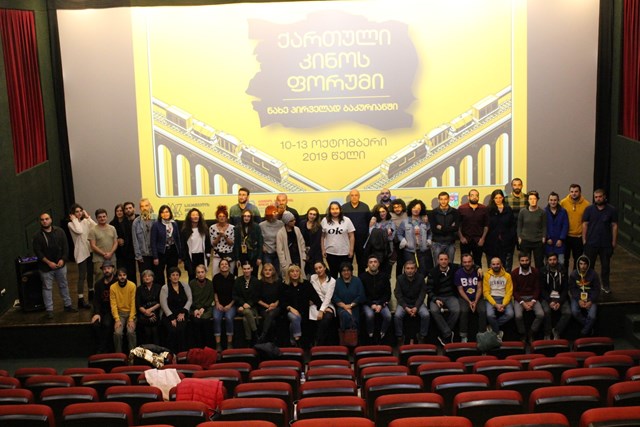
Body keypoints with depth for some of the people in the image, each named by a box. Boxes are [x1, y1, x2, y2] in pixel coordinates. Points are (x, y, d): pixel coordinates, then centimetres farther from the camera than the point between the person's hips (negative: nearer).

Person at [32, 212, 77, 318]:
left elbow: (65, 246, 1)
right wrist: (48, 262, -16)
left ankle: (67, 305, 26)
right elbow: (37, 251, -10)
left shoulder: (59, 232, -1)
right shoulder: (37, 236, -7)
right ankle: (49, 310, 9)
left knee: (64, 285, 13)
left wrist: (62, 259, -11)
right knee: (47, 288, 3)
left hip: (60, 264, 2)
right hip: (46, 266, -2)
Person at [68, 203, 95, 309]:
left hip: (90, 250, 6)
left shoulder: (86, 221, 7)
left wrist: (88, 217, -4)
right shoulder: (71, 224, -7)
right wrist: (74, 220, -14)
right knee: (82, 276, -8)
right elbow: (79, 231, -26)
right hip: (81, 252, -6)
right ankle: (81, 299, -6)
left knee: (90, 273, 18)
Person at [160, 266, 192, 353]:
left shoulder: (185, 286, 12)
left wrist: (183, 312, -8)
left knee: (181, 329, -27)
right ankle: (171, 354, -16)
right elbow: (164, 304, -4)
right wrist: (172, 318, -12)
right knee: (173, 330, -28)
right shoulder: (165, 288, 3)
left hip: (182, 314, 1)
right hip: (169, 315, -1)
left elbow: (190, 299, 6)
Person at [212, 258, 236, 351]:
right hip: (219, 304, 2)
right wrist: (217, 303, -1)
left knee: (229, 318, -30)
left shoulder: (233, 278, -2)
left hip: (231, 305, -2)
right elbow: (215, 292, 11)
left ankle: (229, 343, -20)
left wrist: (230, 305, -8)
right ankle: (218, 344, -24)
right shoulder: (216, 277, 3)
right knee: (216, 318, -27)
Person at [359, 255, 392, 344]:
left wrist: (381, 305, -8)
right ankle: (370, 337, -16)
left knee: (388, 316, -27)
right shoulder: (363, 276, -3)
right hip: (367, 302, -2)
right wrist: (371, 305, -13)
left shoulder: (384, 276, 3)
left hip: (381, 302, 2)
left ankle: (380, 336, -12)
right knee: (370, 315, -33)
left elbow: (388, 293, 6)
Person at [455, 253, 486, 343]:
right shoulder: (458, 273, -5)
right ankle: (463, 336, -21)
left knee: (483, 311, -26)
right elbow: (460, 290, -3)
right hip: (464, 298, -1)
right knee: (464, 311, -31)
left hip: (477, 298, 1)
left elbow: (479, 288, -2)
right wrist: (469, 302, -13)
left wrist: (475, 302, -12)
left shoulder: (477, 271, -2)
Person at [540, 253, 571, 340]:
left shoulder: (562, 272, 2)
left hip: (561, 297, 2)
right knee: (547, 311, -31)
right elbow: (542, 289, -2)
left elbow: (566, 289, 1)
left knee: (568, 313, -24)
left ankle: (556, 331, -8)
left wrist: (559, 302, -12)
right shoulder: (543, 272, -1)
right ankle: (547, 334, -15)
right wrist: (550, 301, -16)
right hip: (547, 297, -1)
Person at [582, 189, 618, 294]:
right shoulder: (589, 209, 0)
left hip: (606, 244, 0)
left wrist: (614, 242, -2)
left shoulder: (611, 210, -1)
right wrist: (584, 240, -3)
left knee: (606, 265, 11)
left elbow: (614, 226, 1)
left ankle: (606, 286, 24)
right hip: (591, 243, 0)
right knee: (589, 265, 5)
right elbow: (585, 224, 1)